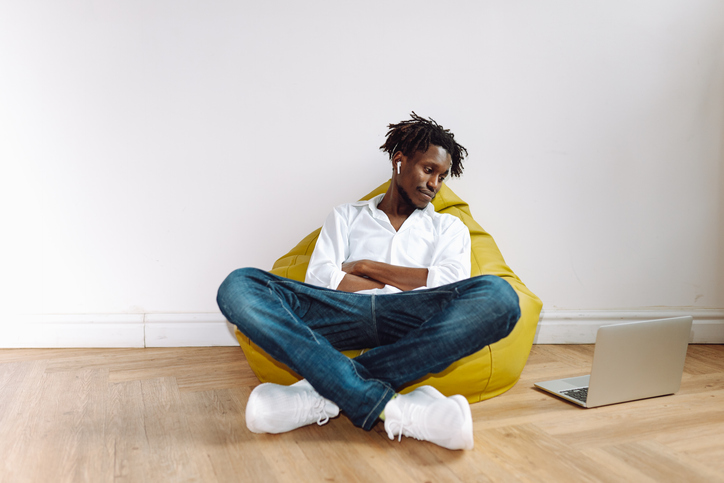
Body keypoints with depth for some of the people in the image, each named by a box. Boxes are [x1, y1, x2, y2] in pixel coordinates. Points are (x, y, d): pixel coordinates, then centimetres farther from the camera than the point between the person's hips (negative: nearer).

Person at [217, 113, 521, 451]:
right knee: (239, 286, -24)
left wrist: (366, 266, 5)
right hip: (344, 316, 0)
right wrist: (409, 287, 1)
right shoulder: (346, 216, 25)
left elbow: (450, 284, 5)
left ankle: (323, 391, -32)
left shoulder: (449, 227, 27)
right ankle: (385, 406, -38)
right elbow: (318, 277, 6)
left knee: (498, 296, -30)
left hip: (412, 325, 1)